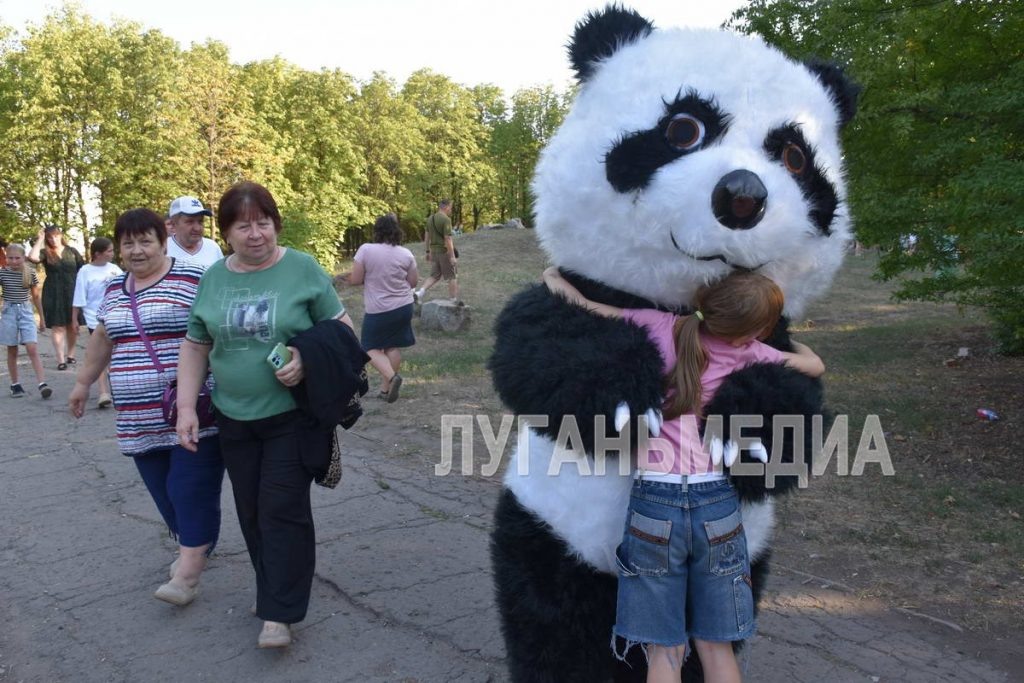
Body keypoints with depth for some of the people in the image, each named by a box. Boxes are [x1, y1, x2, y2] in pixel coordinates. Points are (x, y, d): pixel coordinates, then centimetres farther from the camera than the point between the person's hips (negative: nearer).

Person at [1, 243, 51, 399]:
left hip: (26, 312, 0)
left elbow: (36, 296, 9)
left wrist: (42, 317, 13)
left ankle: (42, 384, -15)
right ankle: (15, 385, 18)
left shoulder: (30, 274, 0)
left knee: (32, 349, -10)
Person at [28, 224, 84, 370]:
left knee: (73, 326, 7)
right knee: (58, 327, -3)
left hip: (72, 293, 2)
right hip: (53, 295, -2)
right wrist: (40, 239, -11)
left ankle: (70, 355, 23)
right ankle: (61, 360, -2)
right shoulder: (45, 253, 1)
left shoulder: (72, 251, 5)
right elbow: (32, 257, -21)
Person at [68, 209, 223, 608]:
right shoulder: (114, 289, 14)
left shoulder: (192, 279, -7)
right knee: (164, 492, 11)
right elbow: (102, 339, 26)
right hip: (141, 418, 7)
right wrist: (83, 383, 31)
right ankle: (196, 546, 28)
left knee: (191, 490, -6)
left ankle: (187, 573, -1)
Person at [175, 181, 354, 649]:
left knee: (283, 510, -5)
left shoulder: (302, 268, -6)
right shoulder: (214, 278, 4)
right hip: (235, 418, 4)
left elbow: (341, 326, -2)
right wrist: (186, 406, 3)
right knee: (251, 513, 11)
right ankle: (278, 590, 27)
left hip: (292, 414, -4)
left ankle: (279, 614, 4)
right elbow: (195, 346, 10)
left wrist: (308, 361, -19)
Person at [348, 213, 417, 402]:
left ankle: (391, 377, -14)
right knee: (392, 347, 14)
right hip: (403, 306, 4)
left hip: (378, 310, -4)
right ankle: (386, 388, 18)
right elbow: (413, 282, 3)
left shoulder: (366, 250, -14)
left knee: (372, 347, 9)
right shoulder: (406, 254, -4)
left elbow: (355, 279, -11)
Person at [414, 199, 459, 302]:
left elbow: (426, 236, 14)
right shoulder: (446, 219, -15)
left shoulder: (430, 219, 9)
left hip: (434, 251, 7)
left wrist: (428, 252, 21)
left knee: (435, 275, 15)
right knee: (452, 277, 5)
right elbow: (448, 239, -20)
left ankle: (420, 293, -1)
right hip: (445, 252, -7)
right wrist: (452, 256, -19)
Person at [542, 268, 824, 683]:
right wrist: (779, 338, 33)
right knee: (716, 648, 16)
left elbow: (588, 307, 0)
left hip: (654, 503, -1)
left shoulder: (660, 328, -3)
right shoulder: (747, 352, 1)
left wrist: (554, 277, 20)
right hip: (716, 504, 1)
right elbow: (814, 365, 16)